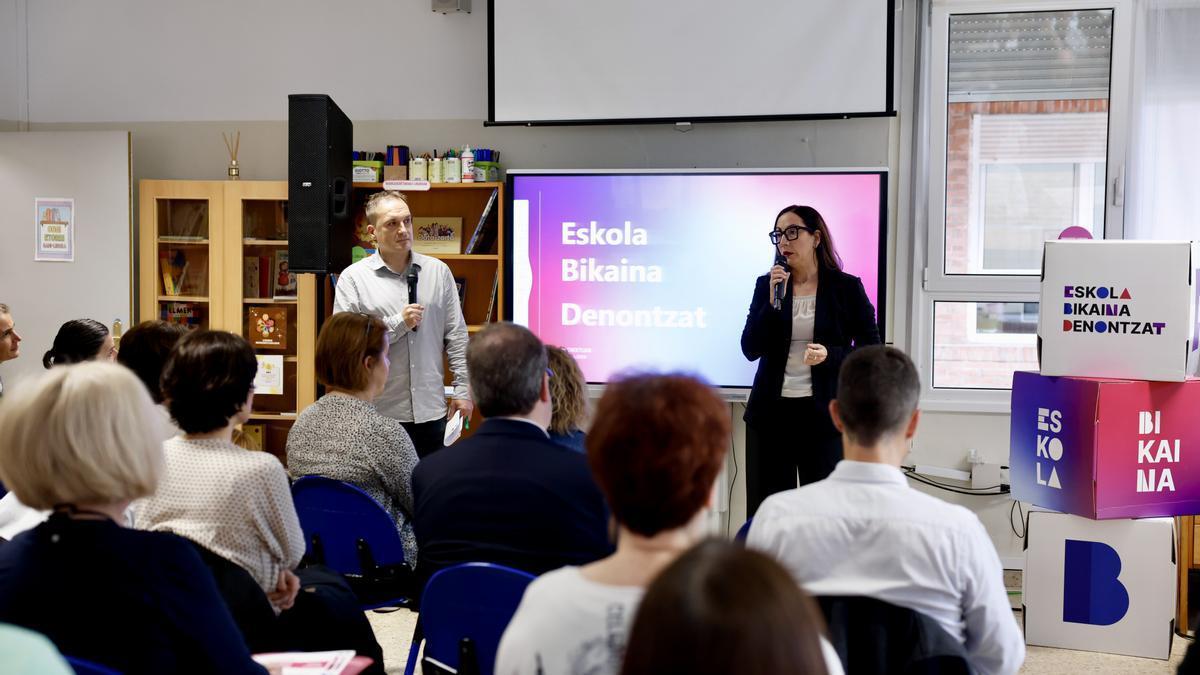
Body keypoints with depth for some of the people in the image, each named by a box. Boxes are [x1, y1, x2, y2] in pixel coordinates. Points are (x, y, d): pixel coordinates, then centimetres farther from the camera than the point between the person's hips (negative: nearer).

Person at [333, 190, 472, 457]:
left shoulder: (438, 272, 7)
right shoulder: (353, 278, -2)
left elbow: (456, 335, 8)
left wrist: (462, 389, 3)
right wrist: (398, 324, -14)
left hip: (432, 411, 3)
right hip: (380, 415, -3)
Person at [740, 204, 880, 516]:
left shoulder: (847, 288, 0)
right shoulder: (766, 285, 6)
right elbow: (750, 350, -1)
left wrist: (830, 355, -18)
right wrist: (774, 301, -12)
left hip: (822, 413, -2)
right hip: (771, 412, 2)